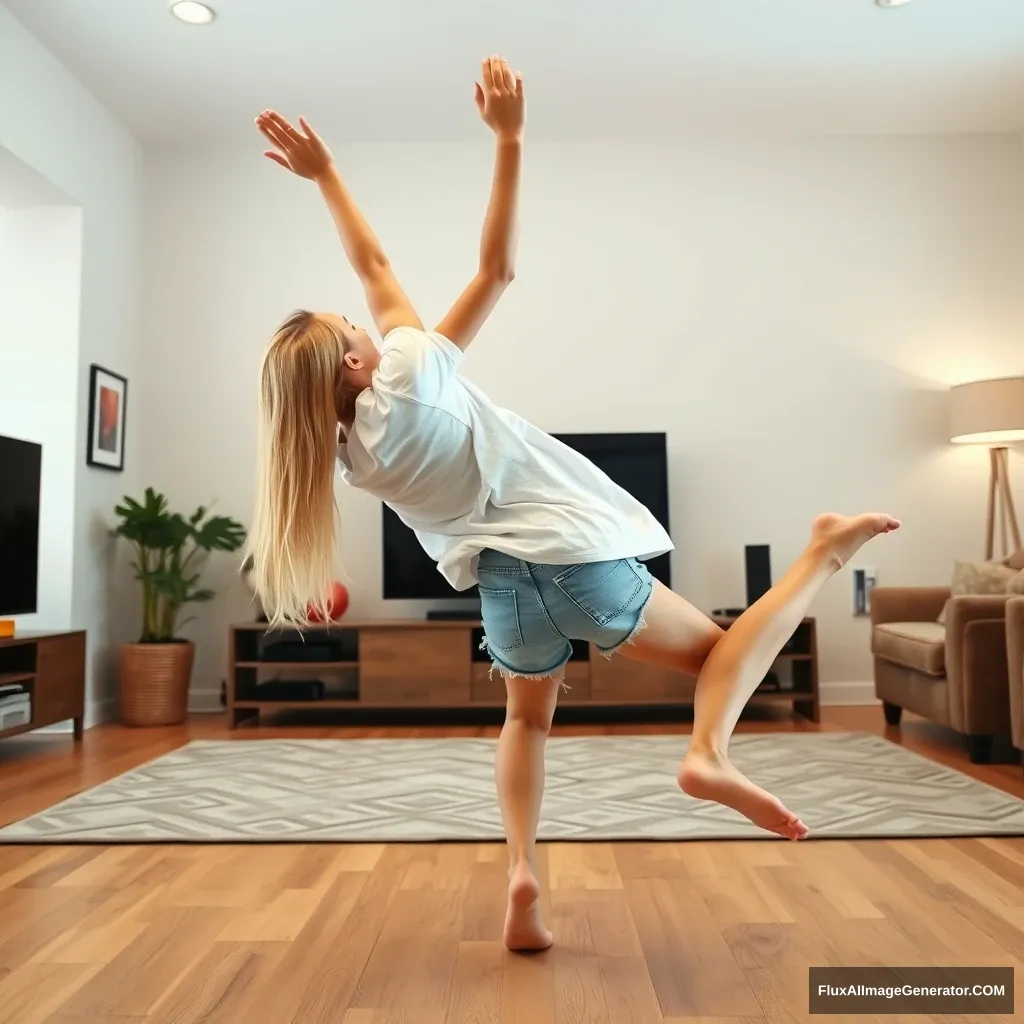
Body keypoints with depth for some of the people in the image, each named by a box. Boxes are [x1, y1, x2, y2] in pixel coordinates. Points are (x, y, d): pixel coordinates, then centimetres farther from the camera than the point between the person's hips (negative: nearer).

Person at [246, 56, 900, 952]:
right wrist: (509, 138, -3)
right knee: (712, 646, 16)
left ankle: (522, 875, 13)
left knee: (528, 717, 29)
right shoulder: (410, 371, -10)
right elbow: (498, 269, -5)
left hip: (505, 587, 5)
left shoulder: (349, 453, 6)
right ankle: (710, 750, -16)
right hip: (580, 555, -4)